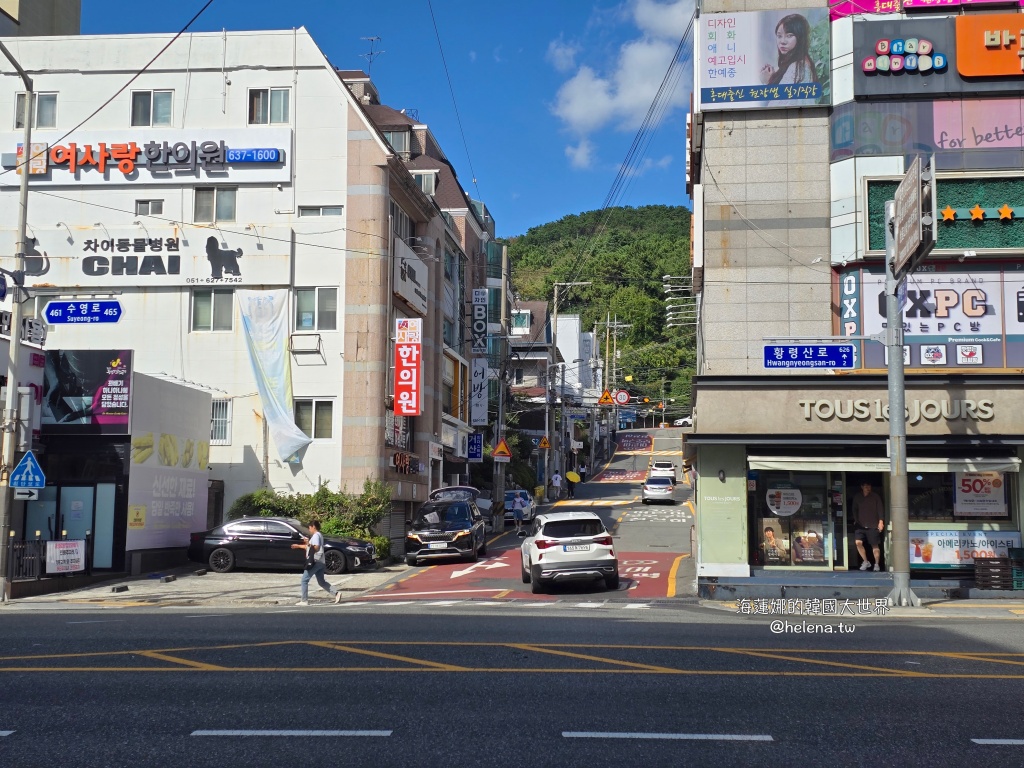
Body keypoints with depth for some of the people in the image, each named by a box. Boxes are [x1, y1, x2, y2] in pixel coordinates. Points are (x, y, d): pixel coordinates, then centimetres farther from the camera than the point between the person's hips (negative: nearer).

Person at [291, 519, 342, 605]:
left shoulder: (316, 535, -11)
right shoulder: (319, 535, 20)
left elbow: (316, 548, -21)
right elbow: (310, 547, 29)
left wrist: (308, 543, -21)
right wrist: (298, 546, 30)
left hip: (315, 561, -10)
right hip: (320, 562, 10)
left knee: (304, 580, -2)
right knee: (321, 582, 11)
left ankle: (304, 601, -1)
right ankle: (336, 593, -2)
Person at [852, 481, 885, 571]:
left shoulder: (875, 497, 1)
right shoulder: (857, 498, 8)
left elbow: (880, 509, -1)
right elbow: (855, 510, 14)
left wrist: (881, 521, -7)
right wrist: (856, 520, 4)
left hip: (873, 525, -2)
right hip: (861, 525, 2)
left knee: (875, 545, 1)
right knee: (858, 542, -13)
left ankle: (876, 564, 14)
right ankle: (865, 562, 3)